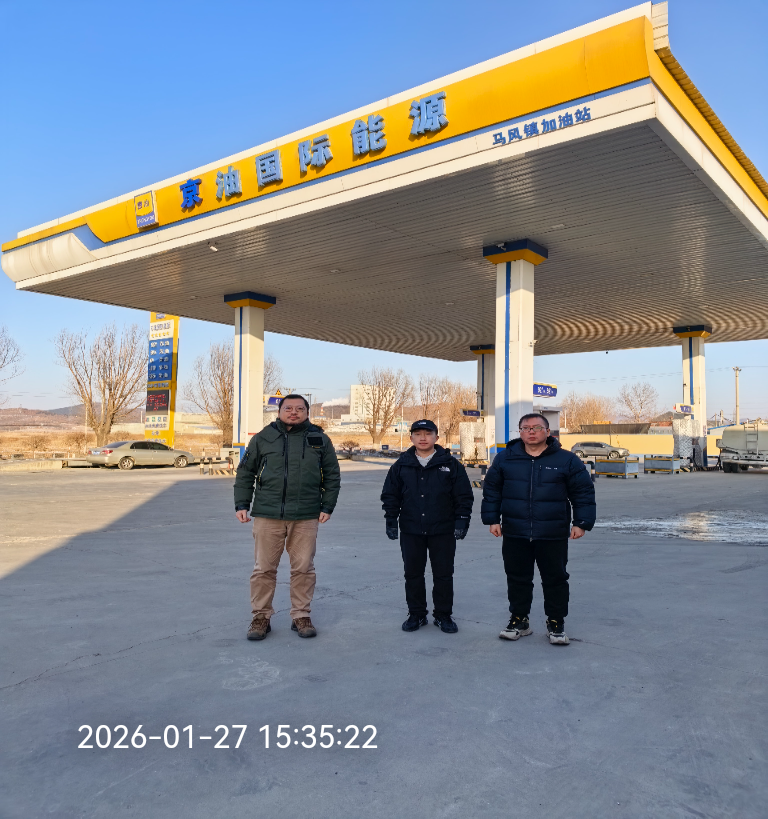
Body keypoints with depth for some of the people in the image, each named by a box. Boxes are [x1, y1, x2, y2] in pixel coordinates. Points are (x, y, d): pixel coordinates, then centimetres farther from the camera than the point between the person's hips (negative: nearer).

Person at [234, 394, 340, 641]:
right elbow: (245, 473, 11)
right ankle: (261, 617, 18)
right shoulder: (263, 438, 7)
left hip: (306, 518, 1)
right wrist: (241, 504, 4)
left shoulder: (320, 439, 8)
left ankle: (301, 616, 20)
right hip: (267, 515, 0)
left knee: (303, 568, 7)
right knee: (264, 568, 4)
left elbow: (332, 476, 11)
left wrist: (327, 507, 3)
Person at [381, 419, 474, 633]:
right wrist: (391, 522, 3)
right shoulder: (401, 465, 5)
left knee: (443, 575, 5)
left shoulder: (450, 464, 1)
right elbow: (390, 496, 9)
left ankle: (443, 615, 19)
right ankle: (416, 614, 22)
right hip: (410, 531, 2)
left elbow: (464, 496, 2)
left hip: (443, 531, -1)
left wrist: (462, 521, -4)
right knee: (413, 574, 8)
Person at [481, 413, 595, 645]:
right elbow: (491, 490, 8)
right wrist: (492, 519, 3)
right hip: (514, 534, 2)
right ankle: (519, 620, 26)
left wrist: (581, 522, -4)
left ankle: (556, 623, 24)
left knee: (555, 579, 9)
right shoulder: (505, 458, 3)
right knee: (518, 579, 11)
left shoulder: (566, 460, -1)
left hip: (553, 536, -1)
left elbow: (583, 493, 1)